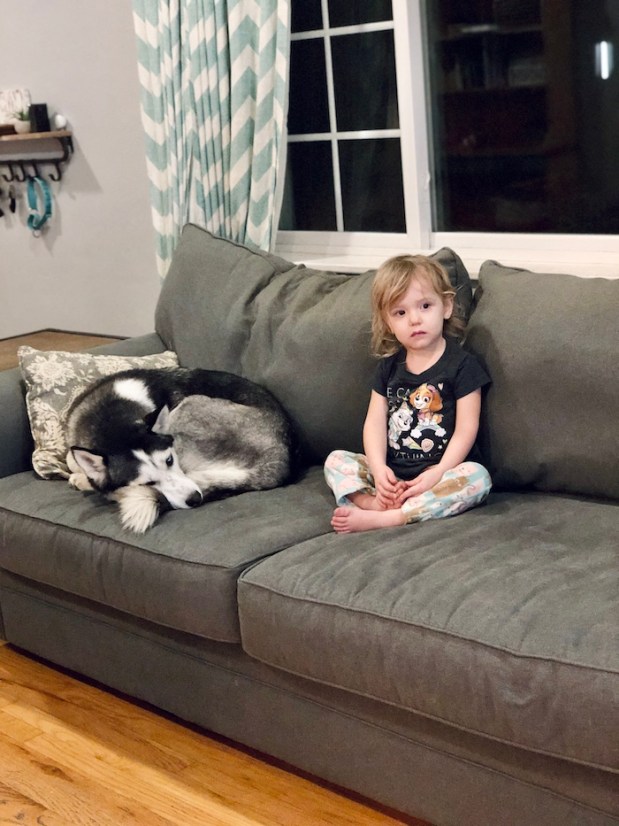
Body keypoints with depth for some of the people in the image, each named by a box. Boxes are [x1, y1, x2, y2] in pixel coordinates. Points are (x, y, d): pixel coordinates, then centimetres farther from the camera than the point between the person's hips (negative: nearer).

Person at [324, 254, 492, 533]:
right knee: (336, 460, -6)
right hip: (391, 473, 4)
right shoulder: (389, 366, 9)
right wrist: (379, 470, -16)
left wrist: (438, 474, -22)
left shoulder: (461, 364, -5)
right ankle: (377, 503, -35)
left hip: (440, 471, -4)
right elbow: (375, 421, 2)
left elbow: (466, 428, -11)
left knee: (477, 477, -33)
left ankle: (379, 518, -39)